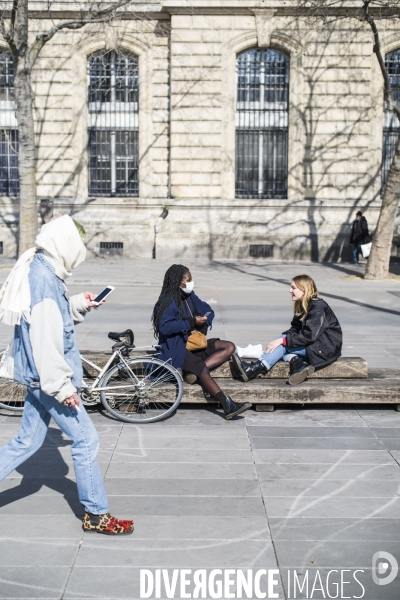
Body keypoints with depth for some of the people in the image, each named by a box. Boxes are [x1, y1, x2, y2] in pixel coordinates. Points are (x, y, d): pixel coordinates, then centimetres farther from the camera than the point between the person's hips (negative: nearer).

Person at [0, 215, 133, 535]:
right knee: (86, 439, 0)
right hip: (46, 376, -10)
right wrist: (62, 385, -24)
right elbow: (44, 337, -26)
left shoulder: (41, 272, 9)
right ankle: (96, 515, 13)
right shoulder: (43, 278, -22)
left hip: (37, 377, 10)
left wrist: (79, 304, 10)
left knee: (28, 440, 18)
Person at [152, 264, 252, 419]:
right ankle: (228, 406, -32)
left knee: (229, 347, -6)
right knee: (201, 369, -32)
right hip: (175, 348, -9)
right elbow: (164, 327, -24)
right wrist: (191, 322, -23)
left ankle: (193, 370, -25)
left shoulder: (190, 296, 9)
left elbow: (208, 311, 15)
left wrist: (203, 324, -7)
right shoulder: (168, 301, -13)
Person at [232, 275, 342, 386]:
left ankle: (255, 369, -30)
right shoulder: (303, 306, 12)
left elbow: (309, 336, -24)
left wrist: (283, 340, -25)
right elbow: (295, 329, 7)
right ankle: (297, 363, -31)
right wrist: (282, 338, -12)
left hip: (327, 348, -9)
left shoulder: (318, 308, -16)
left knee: (283, 344, -20)